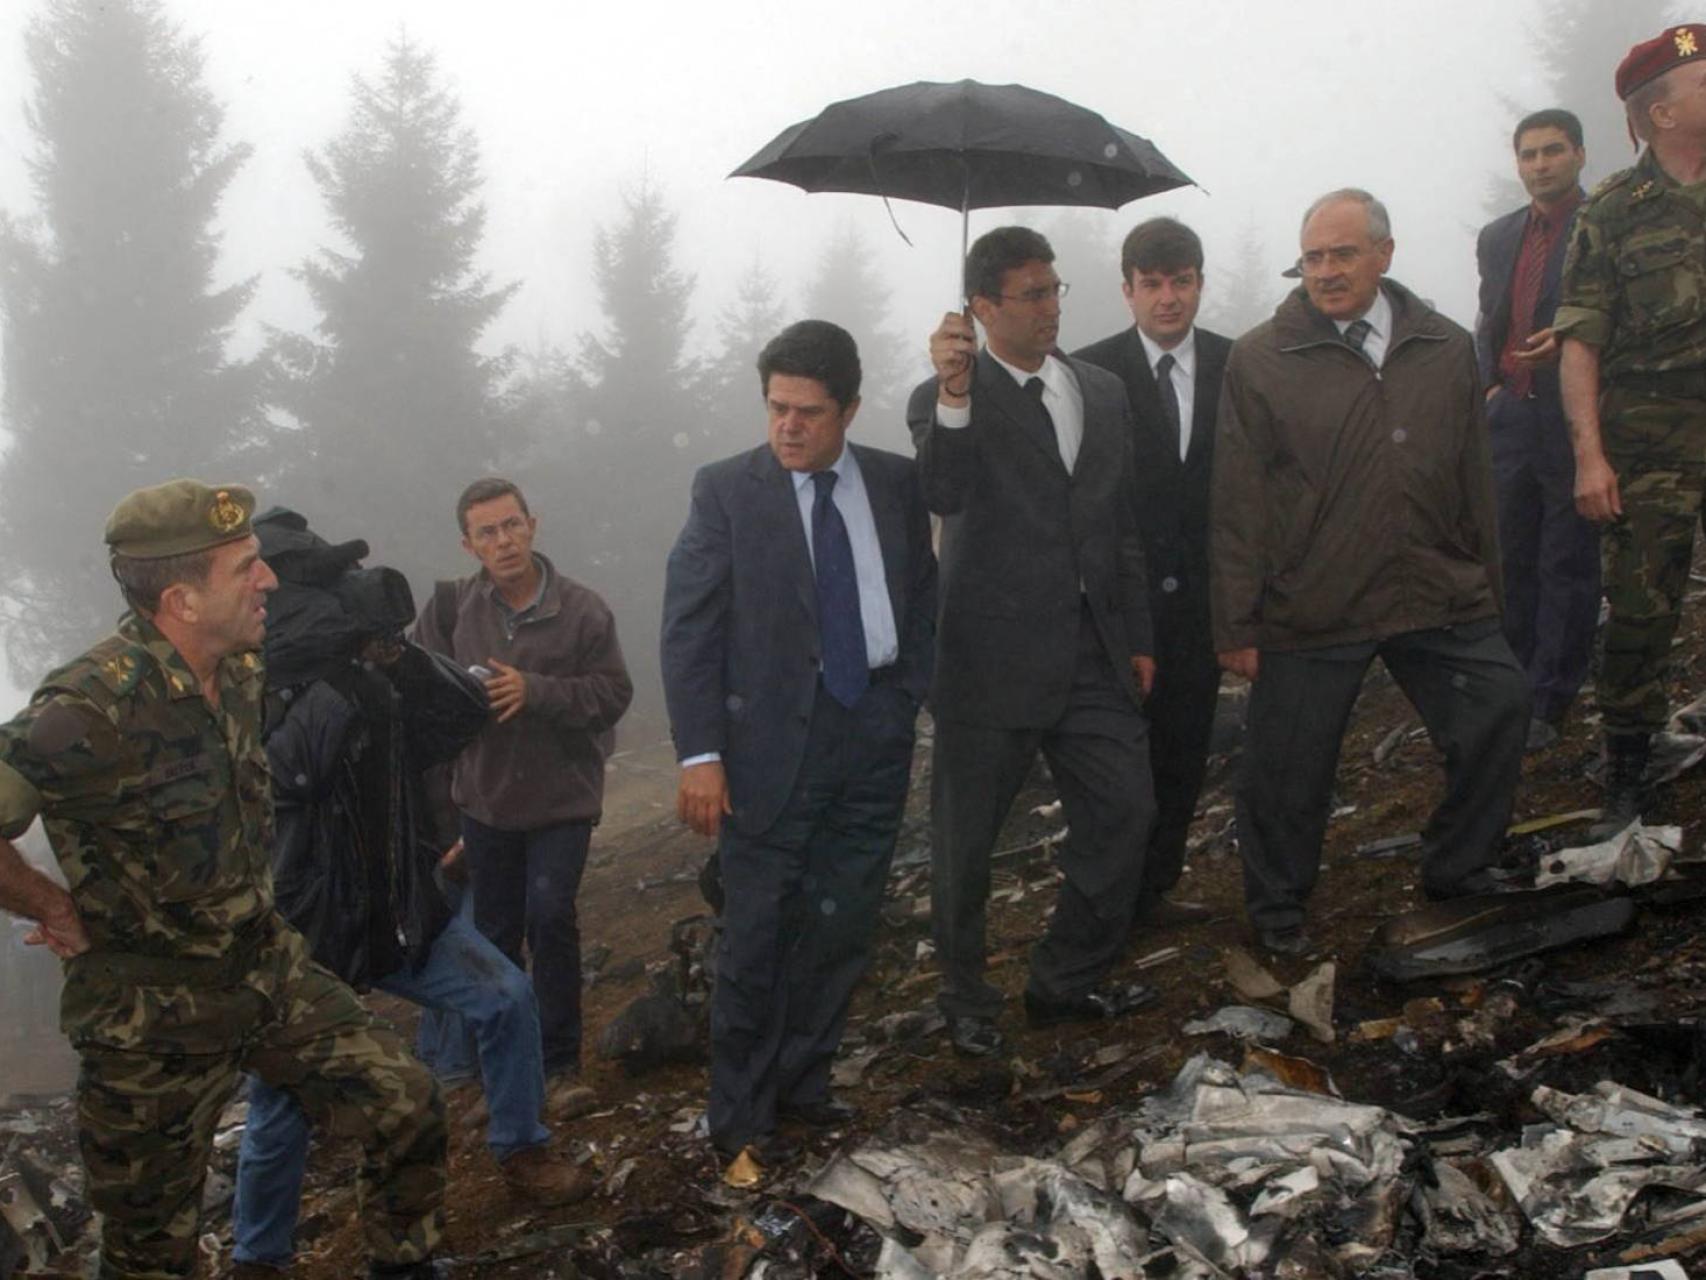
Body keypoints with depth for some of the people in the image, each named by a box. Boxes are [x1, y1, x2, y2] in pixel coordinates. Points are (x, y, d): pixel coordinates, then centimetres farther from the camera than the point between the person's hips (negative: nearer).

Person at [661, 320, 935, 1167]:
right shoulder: (727, 490, -5)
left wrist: (907, 705, 7)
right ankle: (739, 1113, 15)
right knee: (757, 936, 1)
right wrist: (699, 753, -14)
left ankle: (803, 1081, 27)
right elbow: (688, 628, -8)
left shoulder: (894, 484, 6)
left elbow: (921, 597, 14)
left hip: (874, 732, 4)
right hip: (774, 739, -4)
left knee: (842, 927, 11)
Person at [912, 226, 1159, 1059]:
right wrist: (954, 397, -40)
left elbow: (1124, 526, 17)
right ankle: (966, 1003, 25)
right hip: (992, 660, -5)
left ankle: (1069, 982, 24)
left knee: (1124, 813, 6)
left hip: (1093, 655, 5)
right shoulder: (948, 401, -5)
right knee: (965, 841, 5)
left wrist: (1137, 638, 16)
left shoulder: (1104, 393, 12)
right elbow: (943, 494, -25)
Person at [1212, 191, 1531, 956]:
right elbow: (1237, 503, -5)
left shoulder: (1447, 350, 7)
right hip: (1309, 605, -3)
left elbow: (1474, 484, 12)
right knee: (1285, 774, 4)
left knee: (1501, 711, 0)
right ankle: (1277, 908, 28)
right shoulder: (1259, 361, -4)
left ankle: (1457, 872, 23)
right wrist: (1236, 625, -6)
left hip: (1440, 598, 3)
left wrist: (1486, 591, 13)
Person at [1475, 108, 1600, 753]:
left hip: (1573, 418, -6)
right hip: (1509, 416, 6)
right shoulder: (1497, 237, 15)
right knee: (1510, 560, 10)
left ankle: (1547, 705, 6)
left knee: (1567, 566, 0)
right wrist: (1487, 385, 9)